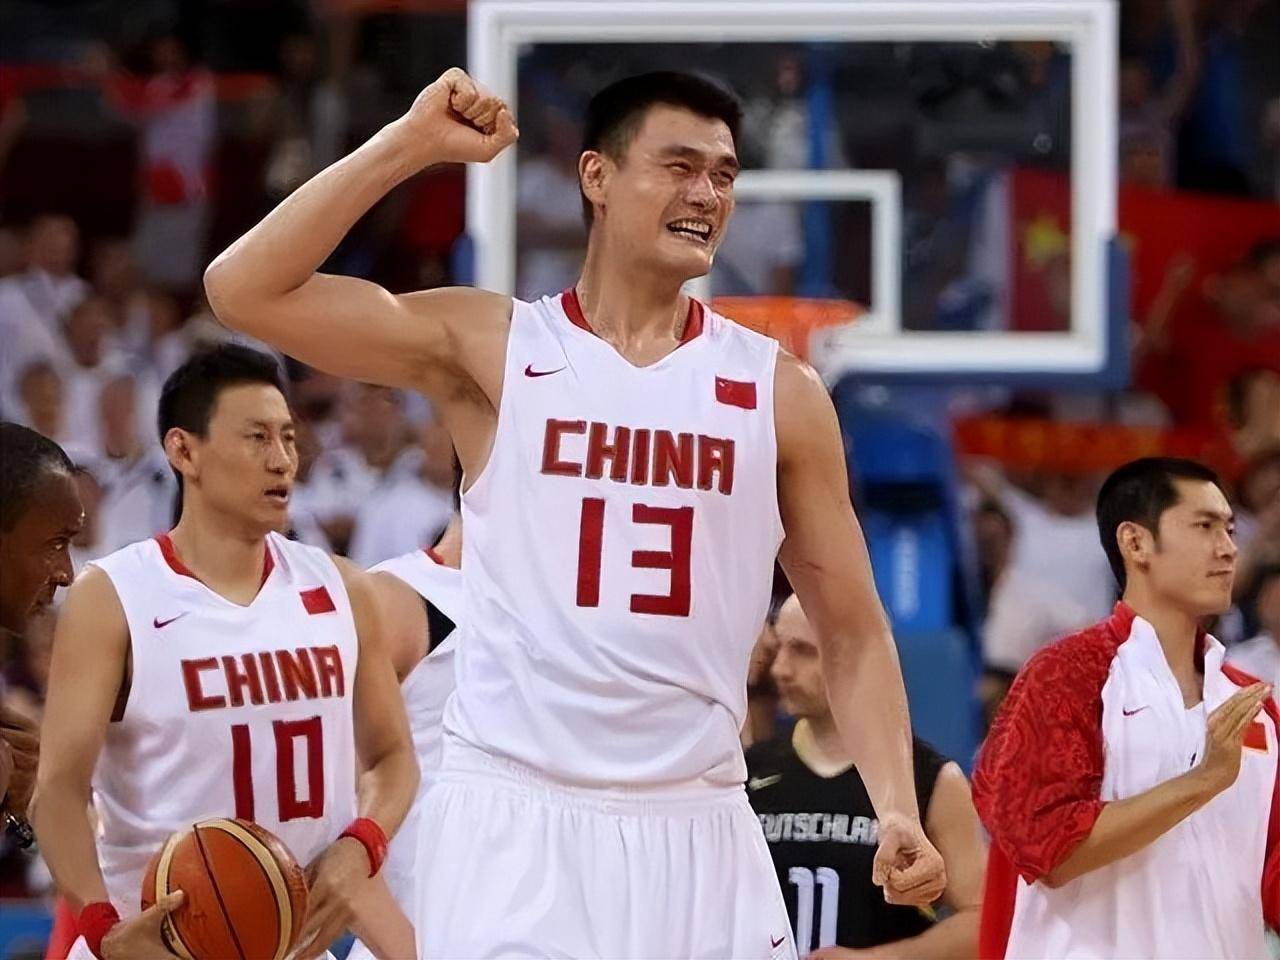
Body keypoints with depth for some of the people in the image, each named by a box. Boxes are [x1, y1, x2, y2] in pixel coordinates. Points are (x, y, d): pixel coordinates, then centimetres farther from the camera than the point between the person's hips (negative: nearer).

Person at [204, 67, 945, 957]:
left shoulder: (778, 391, 7)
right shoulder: (491, 347, 1)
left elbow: (854, 631, 10)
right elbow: (245, 288, -7)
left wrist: (897, 806, -5)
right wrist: (411, 144, -10)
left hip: (698, 829, 3)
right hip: (513, 822, -2)